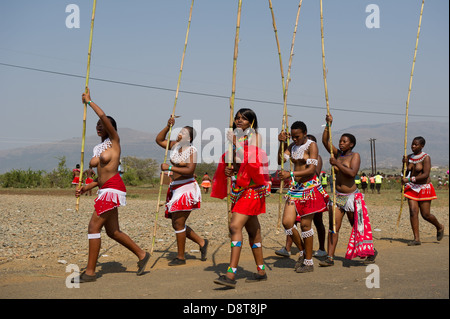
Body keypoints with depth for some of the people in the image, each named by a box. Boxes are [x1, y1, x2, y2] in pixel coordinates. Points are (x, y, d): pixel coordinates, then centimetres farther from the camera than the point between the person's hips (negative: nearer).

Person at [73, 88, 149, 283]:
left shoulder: (114, 140, -1)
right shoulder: (99, 148, 19)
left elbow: (103, 116, -15)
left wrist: (89, 101, -5)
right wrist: (88, 187, 11)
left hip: (113, 188, -9)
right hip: (105, 189, 9)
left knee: (94, 227, -11)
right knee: (112, 231, 13)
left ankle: (90, 272, -7)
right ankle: (142, 255, 27)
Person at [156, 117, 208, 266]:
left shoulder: (192, 150, -11)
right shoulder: (175, 145, 10)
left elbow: (190, 170, -21)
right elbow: (159, 140, 16)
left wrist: (170, 168, -23)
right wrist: (168, 126, 5)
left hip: (187, 188, -8)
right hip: (175, 188, 8)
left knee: (178, 223, -7)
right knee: (176, 224, 12)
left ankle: (180, 257, 4)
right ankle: (202, 242, 26)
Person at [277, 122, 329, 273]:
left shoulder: (312, 146, -9)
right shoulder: (292, 146, 11)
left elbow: (312, 170, -18)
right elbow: (280, 161, 2)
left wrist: (291, 174, -27)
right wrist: (281, 143, -8)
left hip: (310, 188, -6)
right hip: (295, 187, 6)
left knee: (305, 224, -3)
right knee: (287, 222, -2)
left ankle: (309, 262, 8)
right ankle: (302, 252, 20)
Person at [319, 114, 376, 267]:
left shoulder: (355, 155, -6)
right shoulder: (337, 154, 10)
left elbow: (352, 173, -21)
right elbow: (325, 141, 4)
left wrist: (337, 164, -20)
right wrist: (328, 124, -4)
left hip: (351, 196, -5)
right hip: (337, 196, 5)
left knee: (357, 226, 6)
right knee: (333, 226, -3)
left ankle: (371, 251, 25)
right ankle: (330, 257, -3)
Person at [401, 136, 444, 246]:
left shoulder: (426, 157, -12)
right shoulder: (409, 157, 7)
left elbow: (425, 175, -21)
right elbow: (406, 174, 12)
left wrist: (409, 179, -27)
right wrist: (405, 164, -6)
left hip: (424, 188, -5)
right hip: (412, 188, 5)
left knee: (426, 214, -1)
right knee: (413, 212, -8)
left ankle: (439, 227, 30)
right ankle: (416, 238, -4)